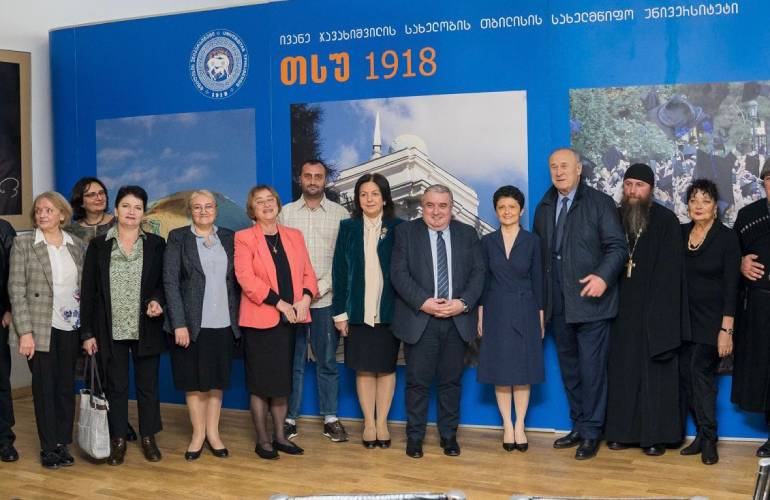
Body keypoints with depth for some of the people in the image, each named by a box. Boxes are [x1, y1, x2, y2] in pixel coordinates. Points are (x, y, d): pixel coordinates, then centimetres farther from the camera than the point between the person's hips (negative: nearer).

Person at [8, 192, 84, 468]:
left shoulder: (76, 244, 7)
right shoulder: (23, 243, -3)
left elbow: (85, 286, 10)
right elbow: (16, 289, -6)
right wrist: (25, 332, -13)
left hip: (71, 328, 3)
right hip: (41, 328, -3)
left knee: (67, 386, 7)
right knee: (44, 387, 5)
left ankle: (63, 444, 19)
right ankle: (48, 448, 17)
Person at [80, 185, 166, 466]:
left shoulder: (156, 245, 4)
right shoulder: (98, 246, 2)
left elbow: (165, 282, 8)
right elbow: (88, 292, 2)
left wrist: (157, 300, -15)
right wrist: (87, 333, -2)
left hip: (146, 329, 0)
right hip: (111, 330, 0)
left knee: (148, 386, 8)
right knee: (116, 386, 8)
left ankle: (148, 438, 22)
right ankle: (118, 440, 21)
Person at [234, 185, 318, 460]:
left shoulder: (294, 236, 12)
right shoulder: (243, 238, -3)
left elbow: (307, 272, 9)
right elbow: (246, 278, -14)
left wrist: (305, 298, -10)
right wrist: (280, 303, -18)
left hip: (289, 320, 5)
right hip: (259, 320, -5)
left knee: (282, 381, 12)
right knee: (261, 383, 2)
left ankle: (279, 436, 21)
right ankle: (262, 440, 12)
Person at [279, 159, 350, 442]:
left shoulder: (340, 214, 4)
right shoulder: (286, 213, 7)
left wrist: (322, 287, -8)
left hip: (326, 299, 0)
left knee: (327, 361, 5)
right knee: (292, 362, 6)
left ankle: (330, 418, 14)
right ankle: (290, 418, 13)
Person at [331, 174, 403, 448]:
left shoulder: (397, 228, 0)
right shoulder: (348, 228, 4)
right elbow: (339, 271, 2)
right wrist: (340, 312, -3)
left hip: (389, 311, -1)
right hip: (358, 311, 1)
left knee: (386, 367, 7)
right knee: (364, 369, 6)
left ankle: (382, 422, 18)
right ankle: (368, 423, 17)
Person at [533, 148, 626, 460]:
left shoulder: (600, 203, -2)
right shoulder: (544, 208, 14)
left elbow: (618, 247, -8)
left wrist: (603, 276, -25)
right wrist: (541, 299, 9)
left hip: (590, 300, -6)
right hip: (558, 305, 6)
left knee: (592, 369, -3)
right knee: (569, 368, 13)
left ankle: (591, 433, 7)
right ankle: (578, 427, 25)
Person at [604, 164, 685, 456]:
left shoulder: (666, 221, -2)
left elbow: (671, 270, -7)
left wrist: (661, 311, -14)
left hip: (654, 311, -3)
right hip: (621, 310, 3)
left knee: (654, 372, 1)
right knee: (622, 371, 7)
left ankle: (656, 435, 8)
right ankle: (621, 431, 15)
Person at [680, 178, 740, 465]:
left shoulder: (727, 238, -7)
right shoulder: (681, 233, 5)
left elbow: (731, 286, -11)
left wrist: (726, 329, -16)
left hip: (711, 320, -4)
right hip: (686, 320, 5)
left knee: (700, 372, -9)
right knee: (687, 375, 4)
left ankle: (708, 439, 5)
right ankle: (704, 435, 16)